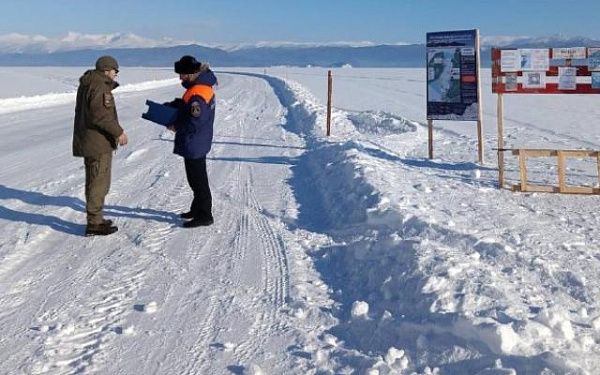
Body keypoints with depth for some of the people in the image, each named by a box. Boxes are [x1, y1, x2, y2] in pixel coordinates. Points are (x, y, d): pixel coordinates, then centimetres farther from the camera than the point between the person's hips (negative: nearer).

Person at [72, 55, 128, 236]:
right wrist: (118, 132, -21)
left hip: (87, 142, 10)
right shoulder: (99, 87, -18)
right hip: (98, 143, -10)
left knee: (94, 181, 17)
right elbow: (99, 115, -26)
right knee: (99, 182, -4)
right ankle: (94, 224, 1)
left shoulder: (86, 84, 15)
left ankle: (95, 219, 27)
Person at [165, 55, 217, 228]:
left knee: (197, 180, 0)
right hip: (198, 143, 10)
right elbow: (184, 103, 21)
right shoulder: (203, 86, 8)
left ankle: (204, 215, 8)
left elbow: (195, 122, -28)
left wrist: (176, 127, -14)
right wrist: (169, 105, 7)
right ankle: (198, 209, 34)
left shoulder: (196, 94, -25)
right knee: (197, 178, 21)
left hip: (194, 144, -10)